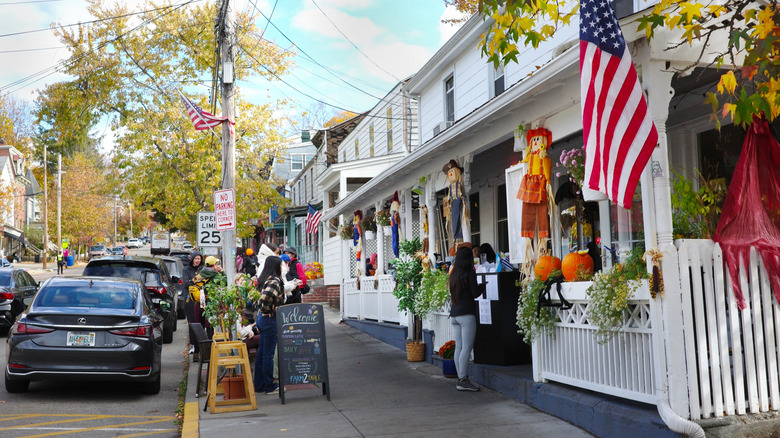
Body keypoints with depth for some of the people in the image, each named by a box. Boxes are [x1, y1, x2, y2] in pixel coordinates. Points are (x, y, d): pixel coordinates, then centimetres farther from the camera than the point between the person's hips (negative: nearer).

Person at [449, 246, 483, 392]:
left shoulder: (454, 273, 13)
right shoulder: (470, 272, -7)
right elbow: (475, 293, -10)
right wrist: (484, 285, 8)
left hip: (454, 314, 7)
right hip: (466, 313, -7)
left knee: (459, 347, 8)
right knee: (467, 348, -6)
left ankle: (460, 378, 11)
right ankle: (463, 380, -8)